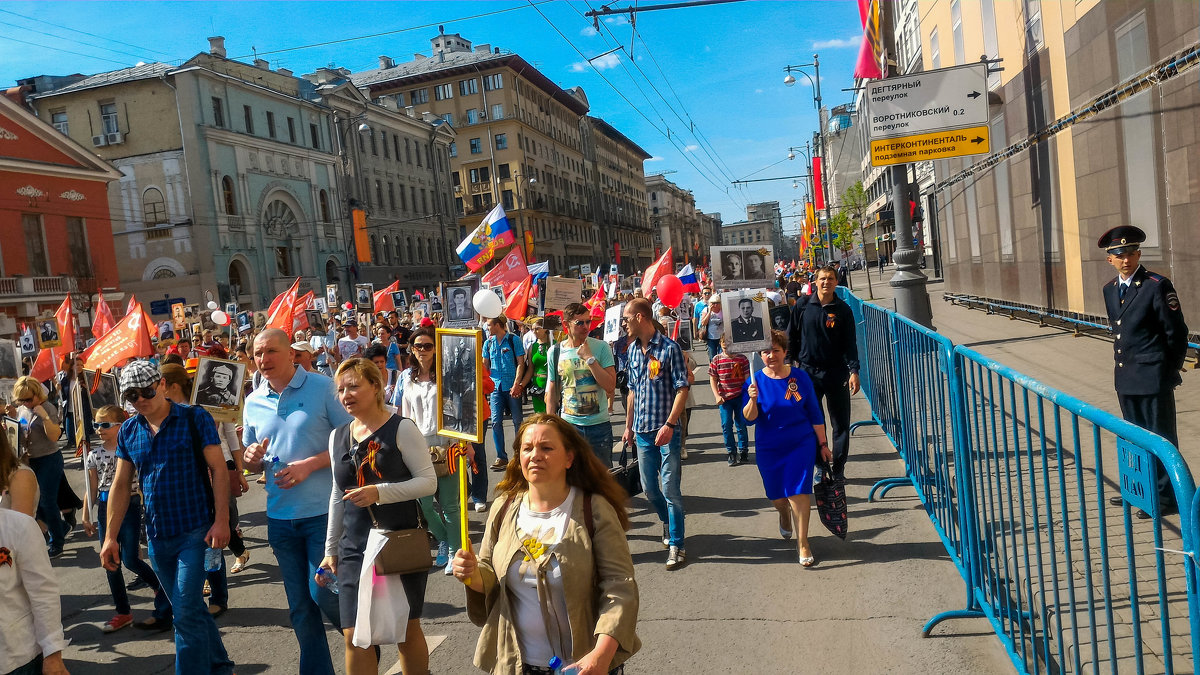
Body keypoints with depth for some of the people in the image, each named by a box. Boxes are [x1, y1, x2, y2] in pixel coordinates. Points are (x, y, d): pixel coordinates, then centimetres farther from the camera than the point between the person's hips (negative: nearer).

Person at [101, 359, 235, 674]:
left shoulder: (194, 418, -8)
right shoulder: (128, 431, 7)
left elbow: (218, 469, -10)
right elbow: (121, 485, 11)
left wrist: (221, 521, -17)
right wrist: (110, 537, 6)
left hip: (195, 531, -5)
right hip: (157, 538, 5)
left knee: (186, 612, -8)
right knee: (191, 609, 16)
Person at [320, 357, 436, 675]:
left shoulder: (401, 429, -7)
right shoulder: (338, 436, 10)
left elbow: (428, 481, -11)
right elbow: (337, 496, 17)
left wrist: (380, 491, -23)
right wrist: (330, 550, 18)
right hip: (356, 548, 4)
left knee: (407, 630, 7)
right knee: (355, 636, 2)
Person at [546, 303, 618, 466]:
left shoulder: (601, 347, -4)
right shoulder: (555, 352, 1)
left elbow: (610, 386, -13)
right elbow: (552, 393, 9)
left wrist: (589, 358, -18)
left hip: (599, 424, -1)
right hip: (568, 424, 1)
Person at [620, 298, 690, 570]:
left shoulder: (669, 348, -11)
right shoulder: (633, 349, 9)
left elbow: (682, 389, -12)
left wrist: (669, 424, -20)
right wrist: (629, 425, 16)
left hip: (666, 430, -6)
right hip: (642, 430, 6)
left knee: (671, 489, -3)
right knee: (649, 488, 15)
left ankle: (676, 545, 8)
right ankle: (667, 521, 41)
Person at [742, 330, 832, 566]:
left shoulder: (800, 377, -5)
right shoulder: (755, 382, -7)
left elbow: (815, 413, 3)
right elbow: (749, 419, -12)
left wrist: (822, 444, 6)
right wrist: (753, 400, -31)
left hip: (801, 444, -1)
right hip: (768, 449, 1)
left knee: (799, 491, -9)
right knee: (777, 495, 12)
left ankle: (803, 543, 3)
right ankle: (784, 514, 48)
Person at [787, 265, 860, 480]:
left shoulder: (843, 309, 0)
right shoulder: (802, 306, 1)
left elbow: (850, 343, 1)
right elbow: (792, 336, 8)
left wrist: (854, 370, -9)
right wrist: (791, 361, 2)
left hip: (836, 372, 0)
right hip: (808, 371, 0)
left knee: (841, 424, 5)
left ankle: (838, 468, 16)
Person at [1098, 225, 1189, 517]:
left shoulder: (1157, 285, -12)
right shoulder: (1110, 290, 9)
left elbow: (1177, 332, -9)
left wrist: (1170, 370, -4)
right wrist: (1124, 361, 15)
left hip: (1153, 378, -7)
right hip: (1126, 377, 7)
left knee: (1160, 437, 3)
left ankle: (1165, 496, 14)